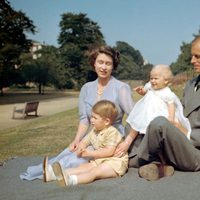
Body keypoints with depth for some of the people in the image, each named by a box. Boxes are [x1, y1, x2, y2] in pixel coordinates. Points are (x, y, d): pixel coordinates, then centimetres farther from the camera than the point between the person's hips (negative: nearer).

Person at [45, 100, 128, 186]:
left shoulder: (112, 132, -15)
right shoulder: (94, 131, 11)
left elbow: (109, 151, -23)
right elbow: (83, 142, 16)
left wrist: (91, 153, -20)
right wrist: (80, 150, -8)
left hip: (115, 162, -8)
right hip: (99, 160, 8)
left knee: (95, 171, -30)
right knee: (84, 167, -12)